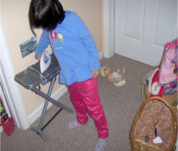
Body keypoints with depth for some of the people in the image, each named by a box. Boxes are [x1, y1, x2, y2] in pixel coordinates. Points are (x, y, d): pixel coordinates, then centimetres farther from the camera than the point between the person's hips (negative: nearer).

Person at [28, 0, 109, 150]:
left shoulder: (72, 18, -20)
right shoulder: (47, 25, -2)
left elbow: (88, 40, -14)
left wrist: (95, 64, -13)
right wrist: (38, 51, 28)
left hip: (84, 70, -6)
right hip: (68, 72, 6)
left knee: (93, 105, 3)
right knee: (76, 100, 27)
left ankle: (103, 134, 23)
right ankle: (81, 119, 55)